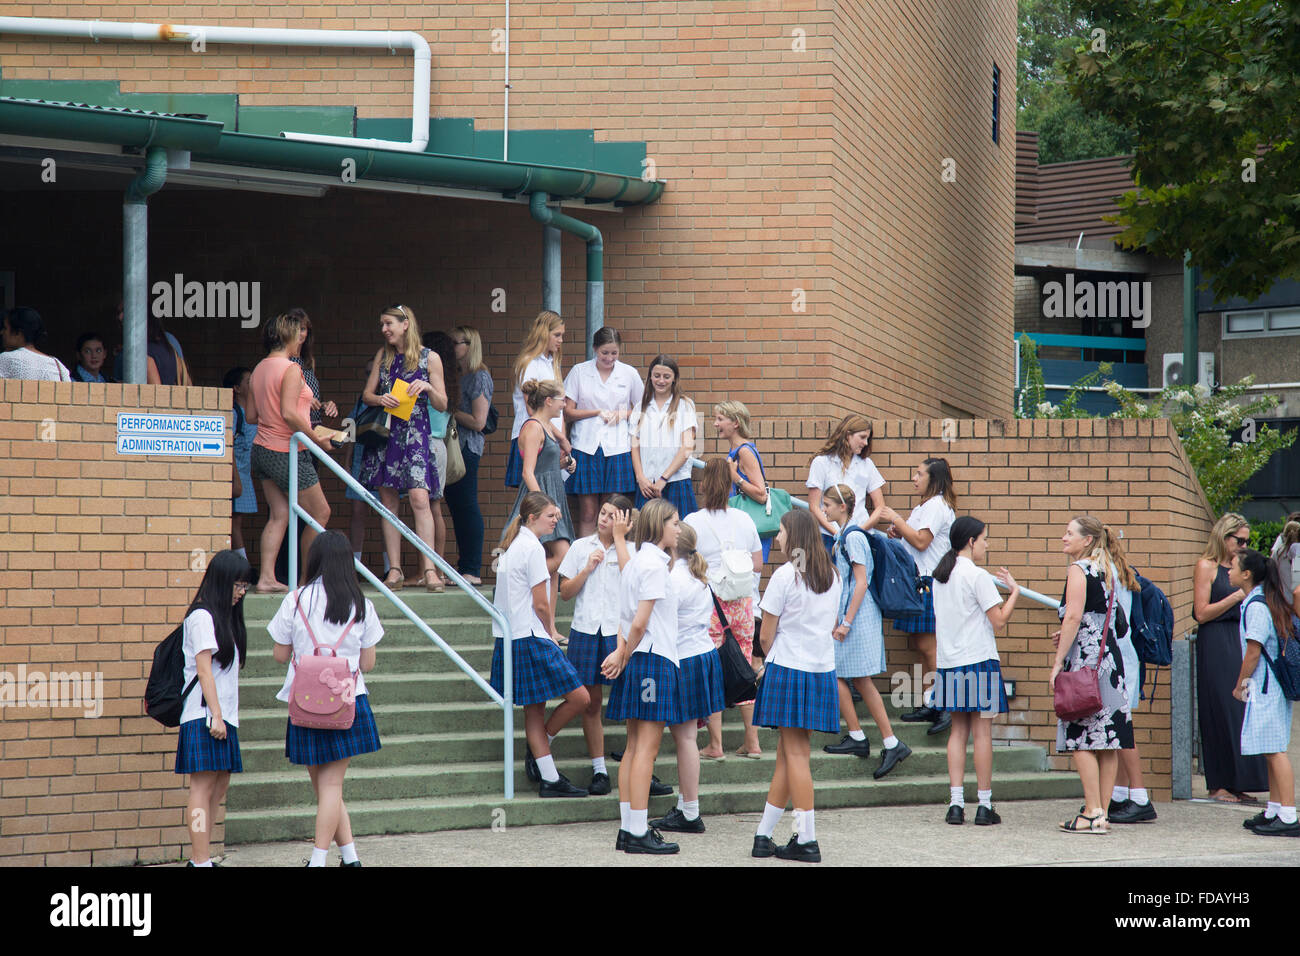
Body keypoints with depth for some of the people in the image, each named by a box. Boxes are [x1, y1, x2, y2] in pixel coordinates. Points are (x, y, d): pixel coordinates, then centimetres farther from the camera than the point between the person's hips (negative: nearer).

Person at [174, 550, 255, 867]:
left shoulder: (225, 617, 19)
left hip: (223, 716, 9)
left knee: (219, 787, 7)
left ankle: (199, 858, 9)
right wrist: (216, 715, -19)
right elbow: (204, 668, -14)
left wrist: (224, 716, 13)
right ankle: (201, 860, -14)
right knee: (203, 785, -11)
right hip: (204, 715, -9)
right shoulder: (202, 617, -8)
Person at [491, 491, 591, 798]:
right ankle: (538, 750, 7)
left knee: (534, 711, 9)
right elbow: (541, 604, -15)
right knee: (579, 697, -8)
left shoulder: (512, 546, 16)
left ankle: (549, 779, 10)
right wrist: (548, 631, 4)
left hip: (510, 639, 10)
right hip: (531, 638, -10)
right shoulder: (532, 548, -13)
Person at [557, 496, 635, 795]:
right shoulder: (581, 547, 11)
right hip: (585, 629, 3)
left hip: (619, 631, -3)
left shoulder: (629, 549, 4)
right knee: (590, 704, 5)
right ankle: (599, 771, 11)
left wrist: (619, 537, -9)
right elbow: (565, 592, 9)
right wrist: (588, 568, -6)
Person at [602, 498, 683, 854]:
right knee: (646, 748, -9)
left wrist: (623, 653, 3)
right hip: (654, 659, -10)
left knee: (635, 747, 10)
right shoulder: (653, 564, -13)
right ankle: (638, 833, -9)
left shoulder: (636, 561, 16)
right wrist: (625, 656, -4)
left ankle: (628, 828, 12)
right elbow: (640, 622, -16)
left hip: (637, 660, 10)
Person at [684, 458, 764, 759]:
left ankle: (715, 744, 0)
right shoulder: (744, 519, 4)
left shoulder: (693, 522, -7)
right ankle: (752, 742, 12)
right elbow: (758, 565, 9)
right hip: (742, 602, 4)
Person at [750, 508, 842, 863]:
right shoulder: (832, 577, 10)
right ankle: (763, 836, 14)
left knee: (795, 754, -3)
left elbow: (766, 635, -7)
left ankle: (807, 840, -5)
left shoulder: (785, 575, -11)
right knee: (787, 754, 9)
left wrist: (772, 659, 14)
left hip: (789, 670, -6)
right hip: (823, 670, 6)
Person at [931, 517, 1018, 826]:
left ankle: (956, 803, 1)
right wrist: (1014, 591, 2)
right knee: (982, 731, -2)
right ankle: (984, 806, 0)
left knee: (958, 731, 8)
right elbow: (999, 620, -12)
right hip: (979, 660, -6)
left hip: (949, 661, 6)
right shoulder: (977, 576, -11)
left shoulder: (941, 575, 11)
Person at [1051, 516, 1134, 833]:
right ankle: (1102, 812, 9)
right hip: (1109, 658, 8)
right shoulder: (1106, 571, 15)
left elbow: (1073, 616, -16)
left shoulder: (1079, 569, -8)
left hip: (1085, 660, -8)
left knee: (1081, 737, -6)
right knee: (1107, 738, 7)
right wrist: (1069, 636, 21)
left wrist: (1058, 662, -14)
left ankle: (1092, 813, -9)